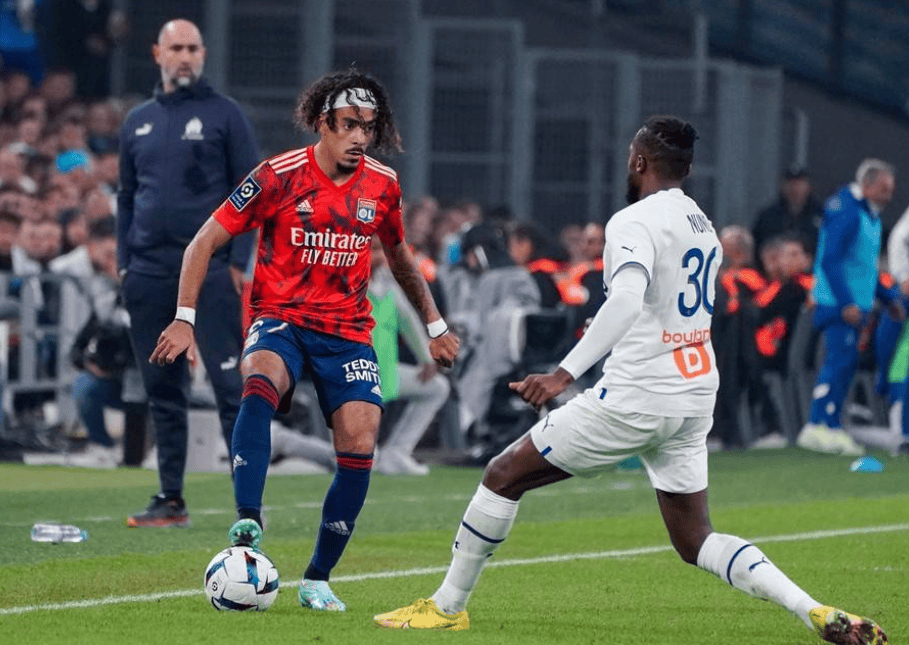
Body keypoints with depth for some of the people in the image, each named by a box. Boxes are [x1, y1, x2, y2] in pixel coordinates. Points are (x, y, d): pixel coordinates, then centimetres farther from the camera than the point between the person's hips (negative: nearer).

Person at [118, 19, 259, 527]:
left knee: (229, 384, -9)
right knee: (163, 389, 7)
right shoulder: (138, 122, 16)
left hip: (210, 270, -5)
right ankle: (171, 500, 12)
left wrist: (239, 260, -8)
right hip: (149, 274, 5)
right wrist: (125, 262, 11)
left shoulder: (224, 113, 3)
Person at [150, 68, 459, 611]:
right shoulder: (280, 176, -8)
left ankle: (317, 580, 0)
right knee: (261, 383, -37)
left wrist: (435, 325, 27)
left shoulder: (383, 185, 4)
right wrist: (185, 320, -14)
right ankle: (248, 525, -44)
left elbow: (399, 257, 24)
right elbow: (206, 242, -5)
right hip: (281, 320, -3)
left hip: (349, 332, 3)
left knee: (360, 446, -15)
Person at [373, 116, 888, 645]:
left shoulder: (634, 221, -12)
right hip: (696, 400, 8)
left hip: (636, 398, -8)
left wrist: (565, 375, -35)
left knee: (504, 476, 5)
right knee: (696, 542, 11)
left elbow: (627, 301, -30)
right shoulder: (703, 225, 14)